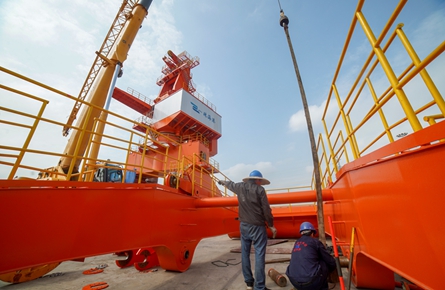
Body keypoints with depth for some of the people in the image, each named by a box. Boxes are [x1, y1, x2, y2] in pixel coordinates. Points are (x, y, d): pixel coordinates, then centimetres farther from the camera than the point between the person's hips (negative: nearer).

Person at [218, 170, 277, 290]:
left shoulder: (240, 187, 2)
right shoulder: (259, 189, -11)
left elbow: (230, 184, 23)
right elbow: (266, 209, -10)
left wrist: (223, 182, 44)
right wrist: (271, 225, 2)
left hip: (244, 226, 5)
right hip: (257, 226, -5)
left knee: (245, 254, 16)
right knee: (259, 255, 2)